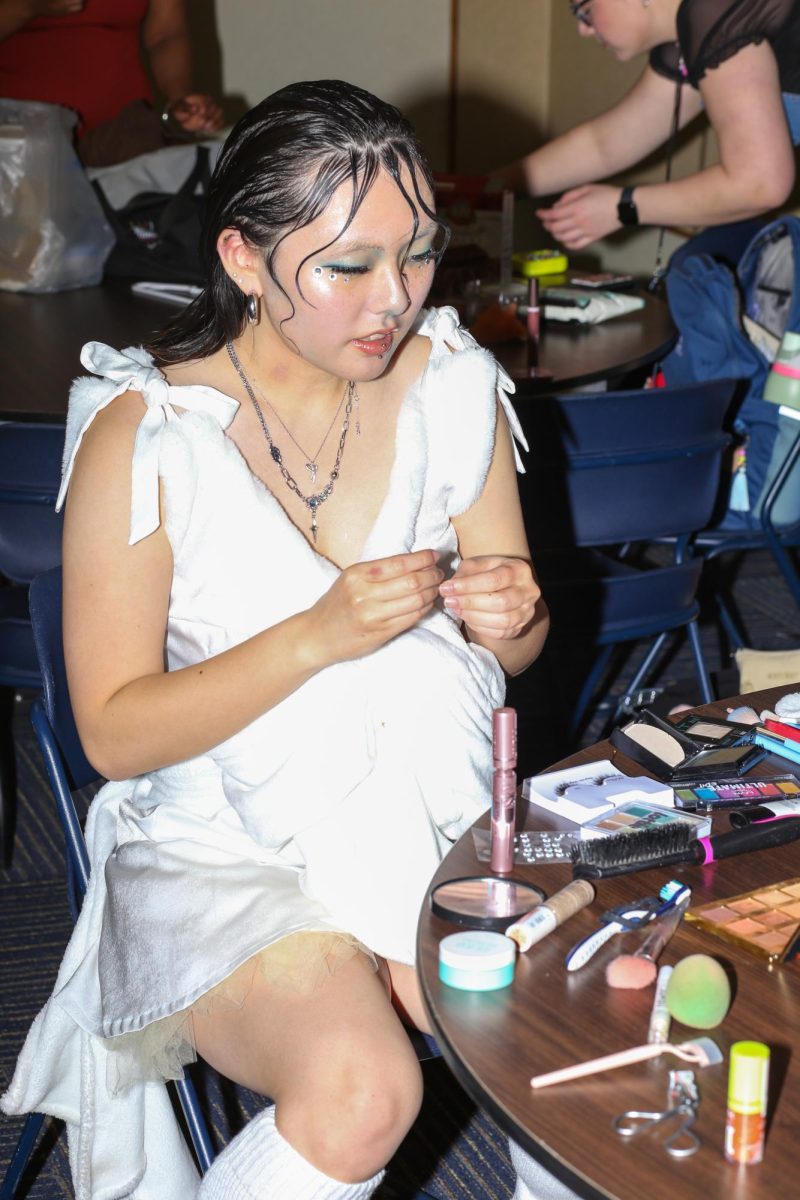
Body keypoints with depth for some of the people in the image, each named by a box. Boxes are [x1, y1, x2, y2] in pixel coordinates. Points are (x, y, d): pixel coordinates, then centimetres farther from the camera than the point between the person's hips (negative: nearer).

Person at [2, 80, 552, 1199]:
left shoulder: (453, 382, -2)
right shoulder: (143, 435, -14)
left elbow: (511, 645, 9)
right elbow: (113, 732, -12)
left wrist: (508, 619, -15)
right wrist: (319, 638, -25)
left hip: (427, 815, 4)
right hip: (220, 849, -3)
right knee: (360, 1091, -27)